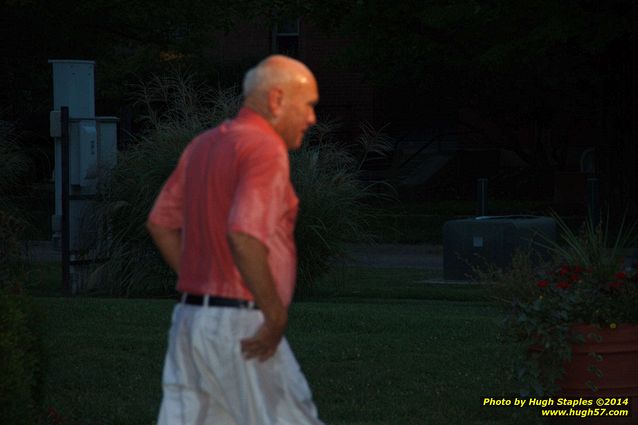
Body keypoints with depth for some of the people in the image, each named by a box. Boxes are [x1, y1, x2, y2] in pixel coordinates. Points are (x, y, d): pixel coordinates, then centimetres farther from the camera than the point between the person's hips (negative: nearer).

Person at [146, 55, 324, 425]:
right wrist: (277, 315, -18)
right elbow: (245, 238, -26)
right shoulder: (265, 149, -14)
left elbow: (161, 224, 20)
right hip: (243, 327, -8)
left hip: (192, 318, 8)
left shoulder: (203, 146, 14)